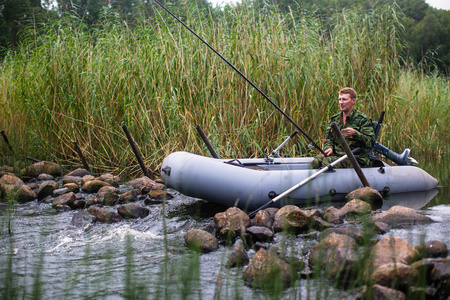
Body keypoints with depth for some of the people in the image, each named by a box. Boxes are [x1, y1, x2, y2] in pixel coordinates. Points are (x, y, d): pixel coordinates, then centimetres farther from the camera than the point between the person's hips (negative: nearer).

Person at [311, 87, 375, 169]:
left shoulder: (363, 119, -2)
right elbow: (328, 137, 21)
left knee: (327, 162, -30)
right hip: (336, 154, 5)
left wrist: (355, 133, -26)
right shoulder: (335, 119, 16)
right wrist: (329, 147, -2)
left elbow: (371, 142, -10)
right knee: (316, 161, -25)